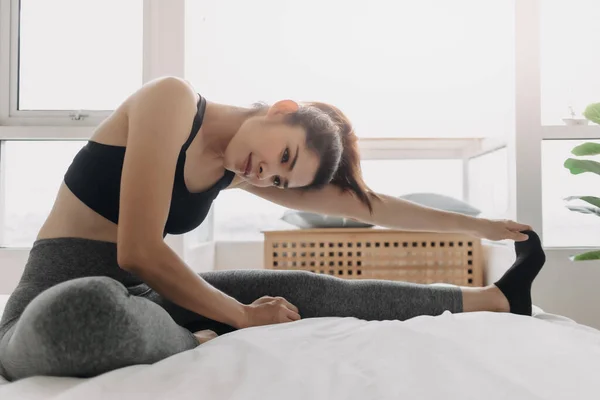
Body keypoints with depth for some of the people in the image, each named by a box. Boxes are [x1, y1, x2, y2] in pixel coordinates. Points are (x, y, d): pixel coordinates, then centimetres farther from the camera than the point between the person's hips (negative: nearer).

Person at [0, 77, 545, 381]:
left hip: (138, 295, 6)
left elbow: (366, 204, 9)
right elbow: (139, 251, -26)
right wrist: (241, 317, -15)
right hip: (59, 301, -5)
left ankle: (496, 298, 8)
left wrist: (476, 225, 18)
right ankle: (195, 346, -12)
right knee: (89, 309, -45)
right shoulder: (173, 99, -18)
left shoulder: (237, 172, 3)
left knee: (307, 291, -4)